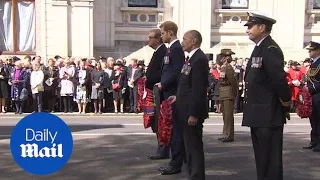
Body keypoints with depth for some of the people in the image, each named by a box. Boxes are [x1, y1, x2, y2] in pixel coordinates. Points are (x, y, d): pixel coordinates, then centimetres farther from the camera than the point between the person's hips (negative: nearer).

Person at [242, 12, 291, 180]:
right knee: (262, 158, 18)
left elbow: (279, 79, -24)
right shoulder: (259, 48, 15)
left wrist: (285, 103, -12)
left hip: (269, 115, -10)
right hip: (260, 115, 10)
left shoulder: (270, 49, -16)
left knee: (270, 159, -1)